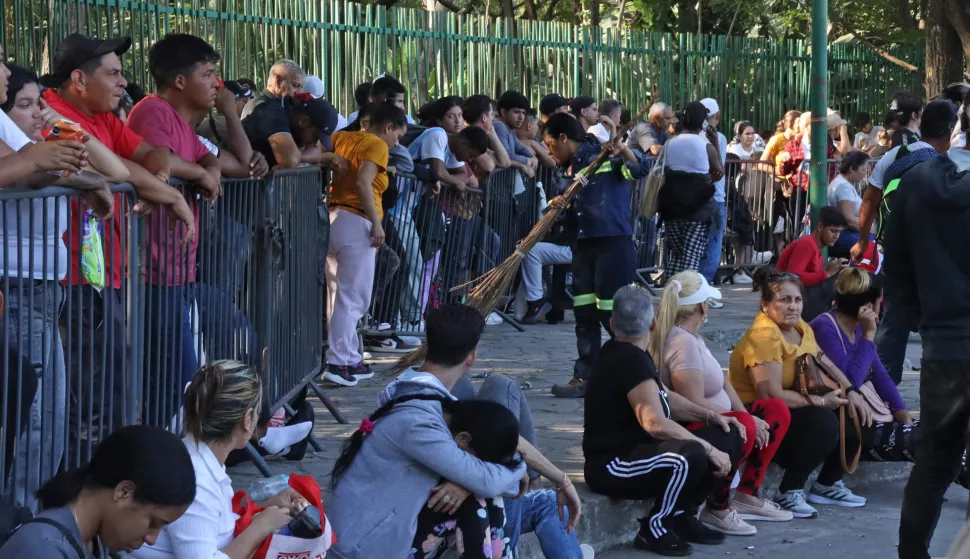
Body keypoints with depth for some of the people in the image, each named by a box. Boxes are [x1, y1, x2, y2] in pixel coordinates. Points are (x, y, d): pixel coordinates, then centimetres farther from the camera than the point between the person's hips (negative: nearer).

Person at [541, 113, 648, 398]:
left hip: (613, 244, -8)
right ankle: (585, 377, 12)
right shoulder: (570, 169, 17)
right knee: (584, 315, 8)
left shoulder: (603, 156, -6)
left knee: (612, 314, -6)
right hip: (583, 246, 8)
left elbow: (640, 170, -19)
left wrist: (623, 151, -36)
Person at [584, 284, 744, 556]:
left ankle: (681, 515, 11)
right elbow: (656, 423, -31)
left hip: (635, 450, 10)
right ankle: (654, 529, -16)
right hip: (612, 466, -10)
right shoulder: (631, 361, -21)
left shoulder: (620, 352, 11)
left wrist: (710, 416, 7)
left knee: (728, 438, 4)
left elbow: (664, 398, 21)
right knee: (691, 455, -38)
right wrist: (709, 449, -24)